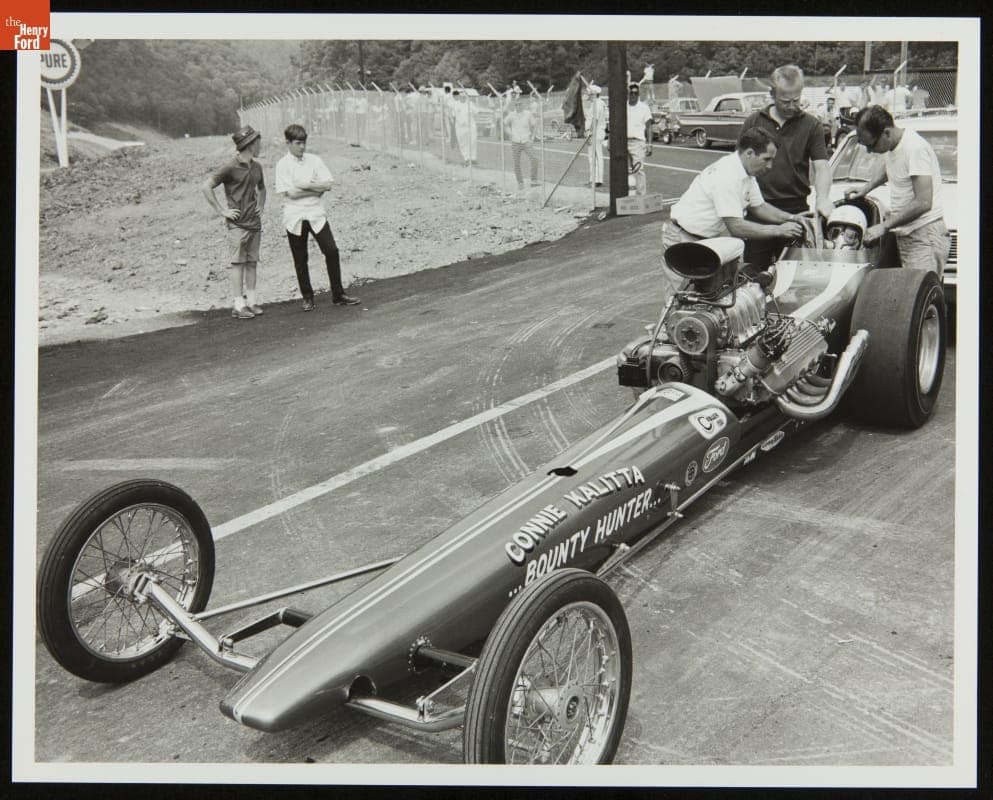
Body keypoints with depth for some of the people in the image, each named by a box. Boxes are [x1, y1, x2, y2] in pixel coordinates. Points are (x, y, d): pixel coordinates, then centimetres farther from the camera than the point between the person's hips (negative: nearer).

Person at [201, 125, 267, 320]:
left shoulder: (256, 167, 10)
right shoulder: (231, 168, -12)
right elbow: (206, 187, -13)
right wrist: (222, 210, -13)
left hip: (255, 223, 7)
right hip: (237, 224, -6)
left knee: (252, 262, 9)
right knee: (238, 263, -3)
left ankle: (251, 301, 15)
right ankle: (238, 305, -1)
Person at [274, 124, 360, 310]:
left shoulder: (314, 160, 6)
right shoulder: (283, 165, -4)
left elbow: (328, 184, -3)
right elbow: (289, 192, -14)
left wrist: (305, 185, -13)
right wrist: (317, 189, -8)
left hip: (316, 214, 2)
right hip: (295, 217, -2)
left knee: (332, 251, -6)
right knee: (300, 260, 5)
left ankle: (338, 295, 4)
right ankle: (307, 298, 19)